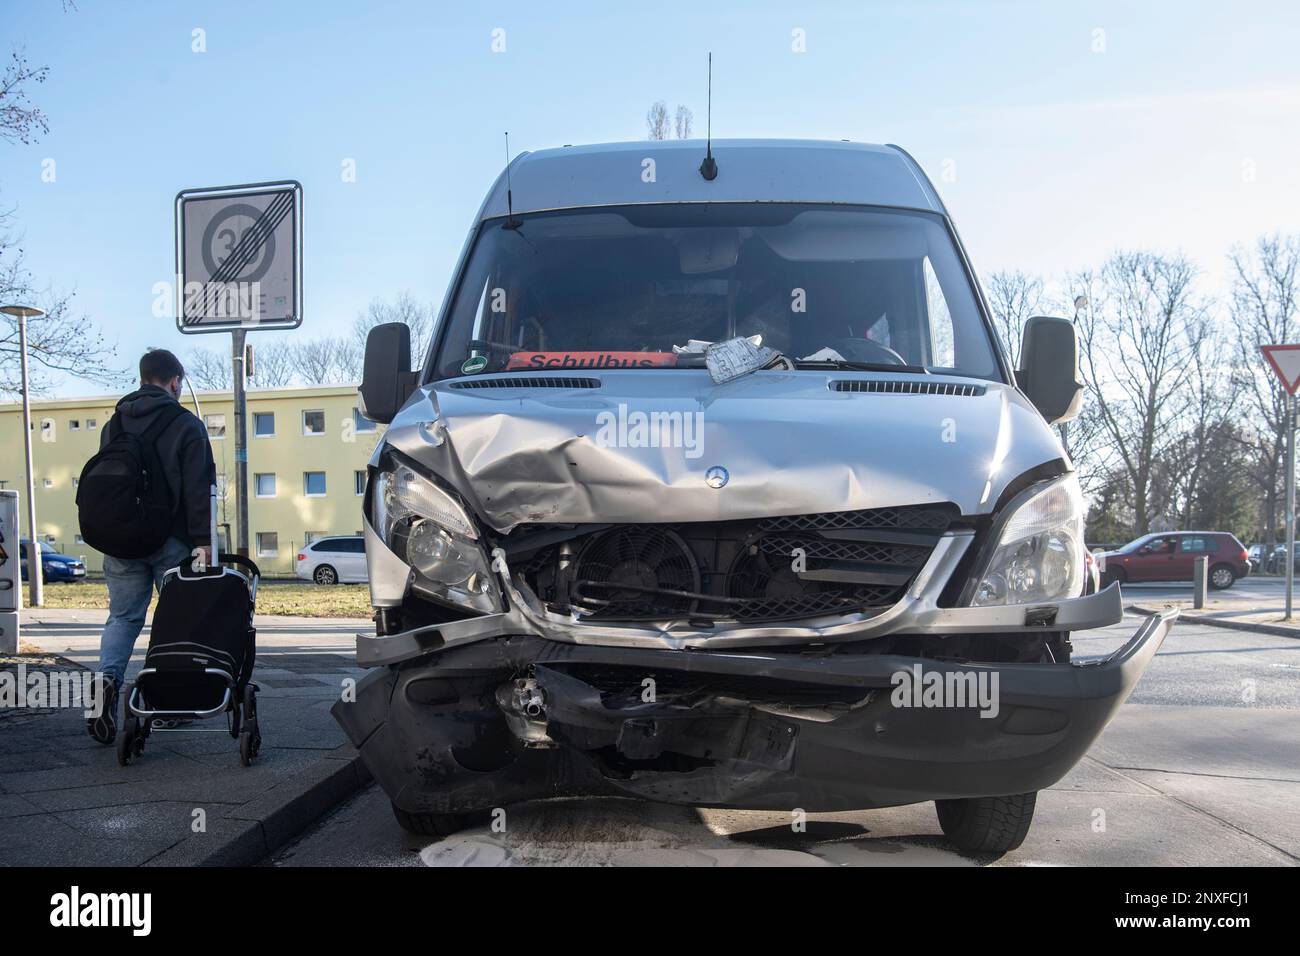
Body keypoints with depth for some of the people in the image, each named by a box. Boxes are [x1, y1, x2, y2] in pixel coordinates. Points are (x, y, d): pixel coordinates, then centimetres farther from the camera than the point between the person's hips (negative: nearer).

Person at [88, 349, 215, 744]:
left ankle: (107, 675, -15)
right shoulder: (186, 424, -4)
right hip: (171, 540, -4)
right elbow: (198, 488, -11)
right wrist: (202, 540, -10)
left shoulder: (113, 425, 12)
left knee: (122, 616, 10)